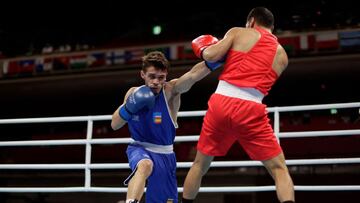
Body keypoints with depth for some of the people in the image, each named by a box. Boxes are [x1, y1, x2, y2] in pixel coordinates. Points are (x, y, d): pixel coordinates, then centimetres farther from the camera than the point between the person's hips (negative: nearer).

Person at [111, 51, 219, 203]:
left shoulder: (171, 91, -16)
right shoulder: (134, 93, -4)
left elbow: (193, 75, -37)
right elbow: (114, 125, 0)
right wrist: (129, 107, -19)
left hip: (164, 154, 0)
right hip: (139, 148, 0)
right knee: (145, 165, -37)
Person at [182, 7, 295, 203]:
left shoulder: (238, 32, 11)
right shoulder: (281, 54, 19)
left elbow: (211, 56, 1)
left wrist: (203, 49, 23)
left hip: (221, 102, 1)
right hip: (251, 110, 0)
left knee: (199, 165, 20)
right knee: (279, 169, 6)